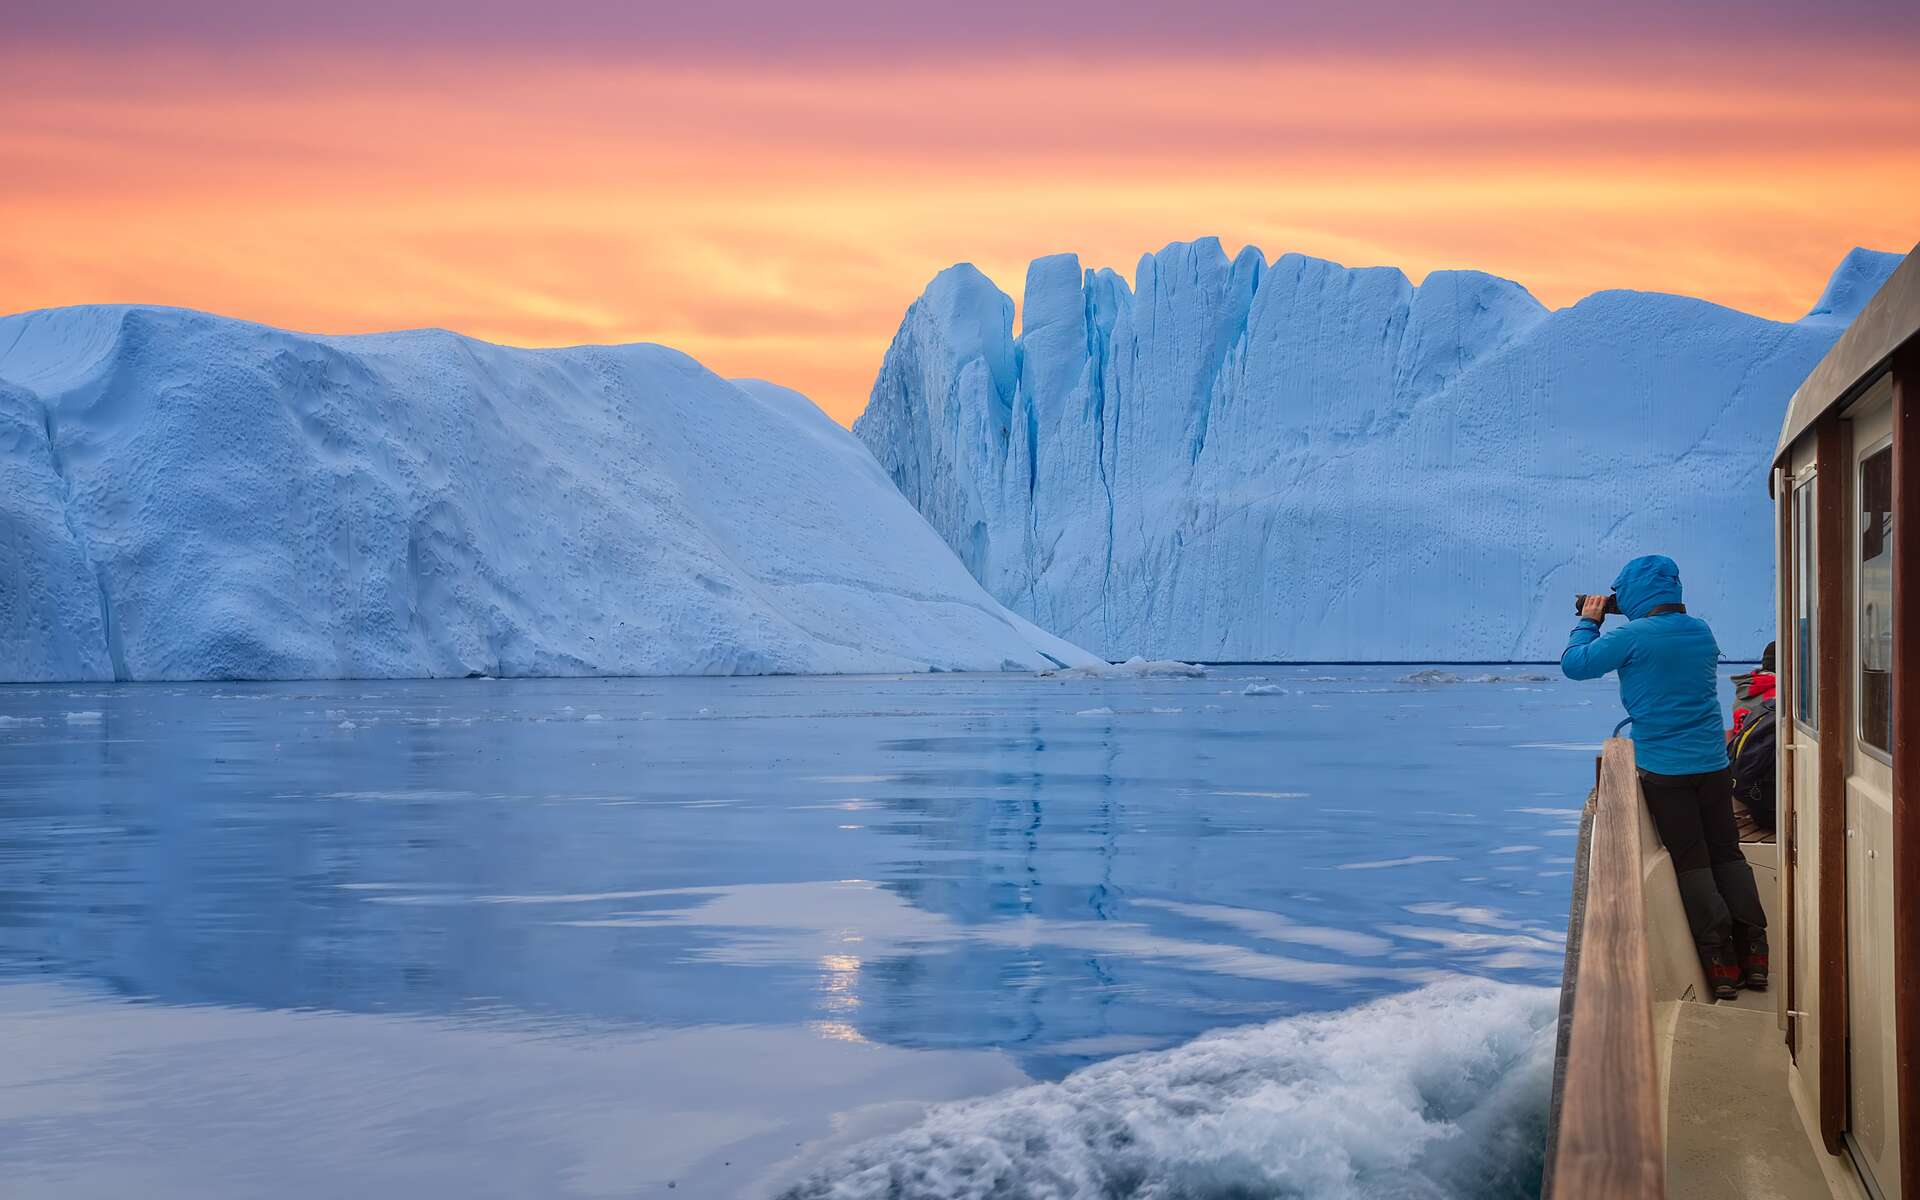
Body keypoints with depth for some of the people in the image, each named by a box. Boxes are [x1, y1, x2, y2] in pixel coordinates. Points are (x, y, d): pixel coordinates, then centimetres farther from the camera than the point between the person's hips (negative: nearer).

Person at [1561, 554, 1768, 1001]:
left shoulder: (1634, 636, -13)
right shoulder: (1701, 630, 7)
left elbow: (1574, 663, -7)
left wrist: (1588, 622, 9)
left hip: (1664, 769, -5)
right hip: (1713, 763, 5)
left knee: (1692, 865, 1)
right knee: (1728, 854, 12)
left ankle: (1723, 966, 0)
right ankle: (1754, 956, 11)